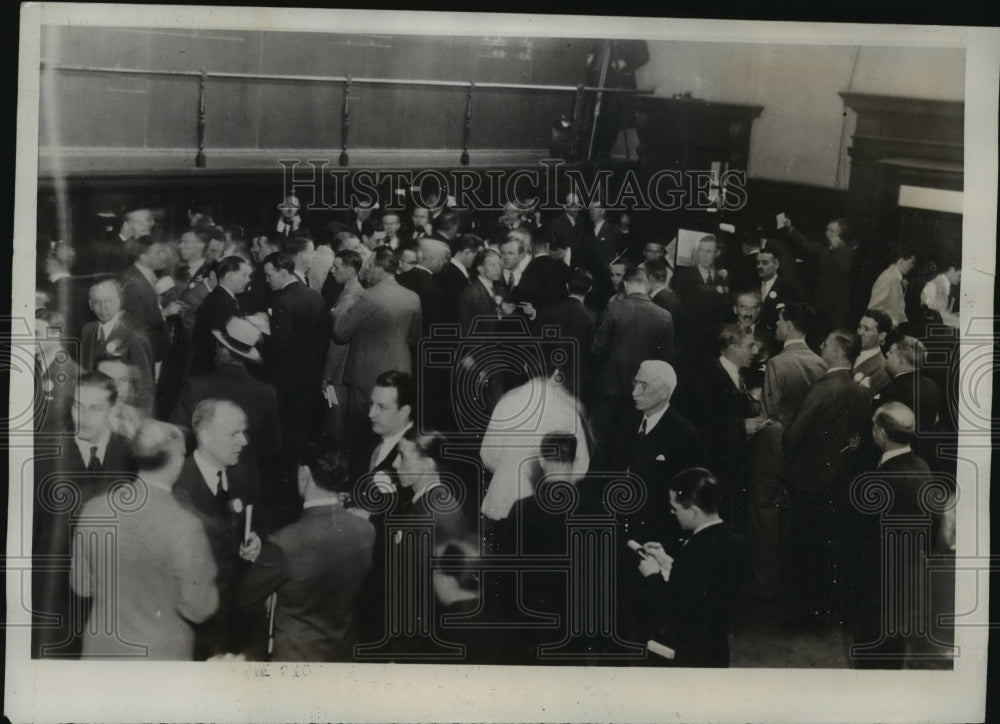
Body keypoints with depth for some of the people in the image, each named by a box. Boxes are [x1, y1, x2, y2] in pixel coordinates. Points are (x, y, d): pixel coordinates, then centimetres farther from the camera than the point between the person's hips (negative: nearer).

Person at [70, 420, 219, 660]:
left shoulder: (93, 510, -8)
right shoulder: (186, 527, -22)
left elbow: (81, 586, 3)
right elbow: (198, 608, -15)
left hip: (102, 649, 4)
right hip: (161, 654, -4)